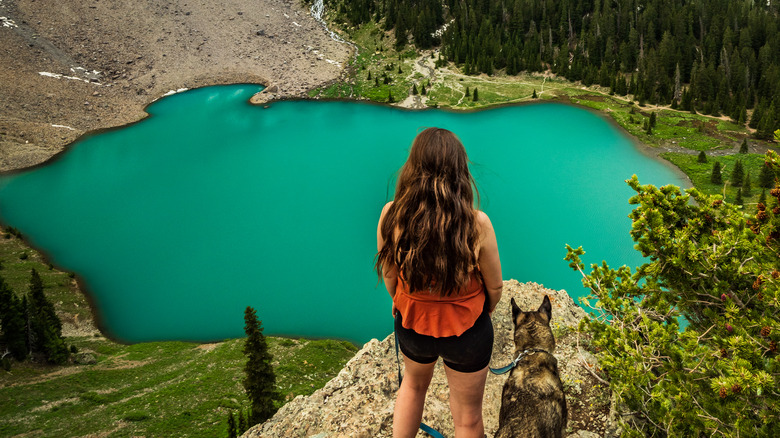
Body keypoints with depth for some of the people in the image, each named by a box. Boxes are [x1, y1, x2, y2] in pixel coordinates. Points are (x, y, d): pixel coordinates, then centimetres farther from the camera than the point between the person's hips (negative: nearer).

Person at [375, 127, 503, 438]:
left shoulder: (391, 215, -23)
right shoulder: (477, 224, -29)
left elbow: (389, 277, -7)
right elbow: (495, 287, -13)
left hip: (412, 323, 2)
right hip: (466, 331, -2)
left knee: (414, 384, 36)